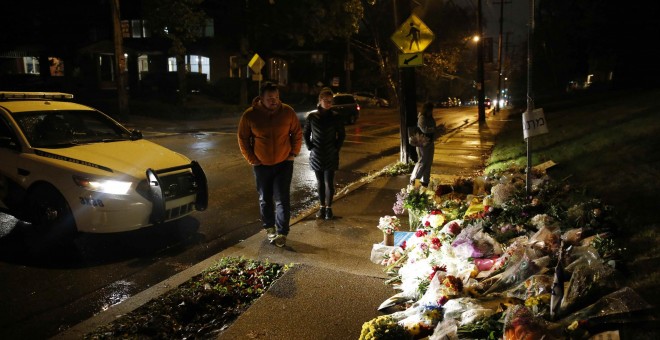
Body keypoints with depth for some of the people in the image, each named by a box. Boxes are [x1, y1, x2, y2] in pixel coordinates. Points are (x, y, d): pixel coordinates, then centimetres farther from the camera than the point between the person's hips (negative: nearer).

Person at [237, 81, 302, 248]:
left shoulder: (288, 112, -10)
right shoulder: (250, 115, -11)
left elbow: (297, 133, 4)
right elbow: (243, 138, 0)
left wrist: (293, 153, -2)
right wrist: (252, 159, -3)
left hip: (284, 163, -1)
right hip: (261, 165, 1)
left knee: (283, 200, -3)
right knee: (265, 199, 14)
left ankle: (282, 233, 6)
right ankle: (269, 228, 32)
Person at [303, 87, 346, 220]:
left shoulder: (336, 116, -6)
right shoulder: (312, 116, -4)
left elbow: (342, 134, 4)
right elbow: (305, 133, 7)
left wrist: (336, 148, -2)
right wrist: (309, 146, 0)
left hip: (331, 156, -1)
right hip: (316, 155, 1)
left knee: (329, 183, 0)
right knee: (320, 182, 11)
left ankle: (329, 208, 13)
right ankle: (322, 206, 23)